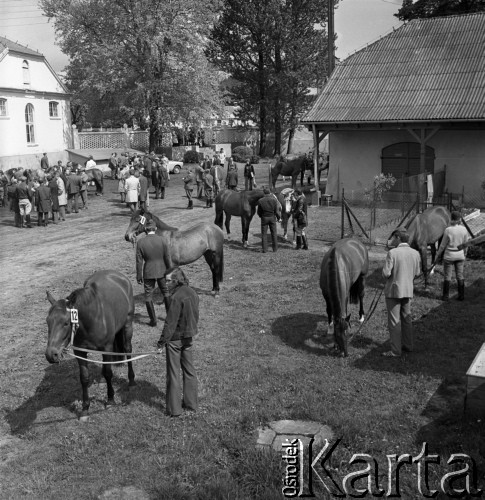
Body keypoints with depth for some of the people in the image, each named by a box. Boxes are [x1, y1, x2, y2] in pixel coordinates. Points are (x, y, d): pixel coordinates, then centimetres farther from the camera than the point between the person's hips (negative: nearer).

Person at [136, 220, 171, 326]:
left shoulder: (140, 242, -12)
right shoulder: (161, 240, -11)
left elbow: (139, 261, -9)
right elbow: (166, 257, -3)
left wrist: (139, 276, 1)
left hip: (148, 273, -2)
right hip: (161, 271, 2)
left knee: (148, 296, 11)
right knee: (166, 292, 22)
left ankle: (153, 320, 14)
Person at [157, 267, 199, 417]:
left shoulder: (177, 297, -22)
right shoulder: (193, 293, 2)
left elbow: (170, 323, -22)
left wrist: (161, 342, -16)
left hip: (175, 339, -7)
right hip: (189, 338, 7)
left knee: (173, 374, 5)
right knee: (189, 370, 17)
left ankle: (174, 409, 13)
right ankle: (191, 403, 27)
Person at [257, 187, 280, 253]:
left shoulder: (260, 201, -10)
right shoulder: (274, 200, -10)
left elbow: (259, 212, -3)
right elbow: (277, 211, -8)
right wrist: (278, 218, 9)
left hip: (264, 218, -1)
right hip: (272, 218, 1)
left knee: (264, 234, 7)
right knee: (274, 233, 13)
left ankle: (264, 249, 5)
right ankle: (275, 248, 17)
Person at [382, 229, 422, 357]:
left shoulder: (392, 253, -18)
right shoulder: (415, 253, -1)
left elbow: (386, 273, -19)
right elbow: (417, 273, 7)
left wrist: (385, 268, 1)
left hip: (393, 291, -6)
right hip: (408, 290, 6)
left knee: (394, 321, 2)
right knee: (406, 318, 20)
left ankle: (395, 351, 7)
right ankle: (408, 345, 30)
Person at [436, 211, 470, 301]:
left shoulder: (448, 230, -18)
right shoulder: (464, 229, -6)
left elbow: (443, 245, -10)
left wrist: (438, 256, 3)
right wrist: (464, 254, 19)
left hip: (449, 255, -4)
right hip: (460, 255, 4)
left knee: (447, 276, 6)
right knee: (460, 276, 13)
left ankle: (446, 296, 13)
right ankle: (461, 295, 18)